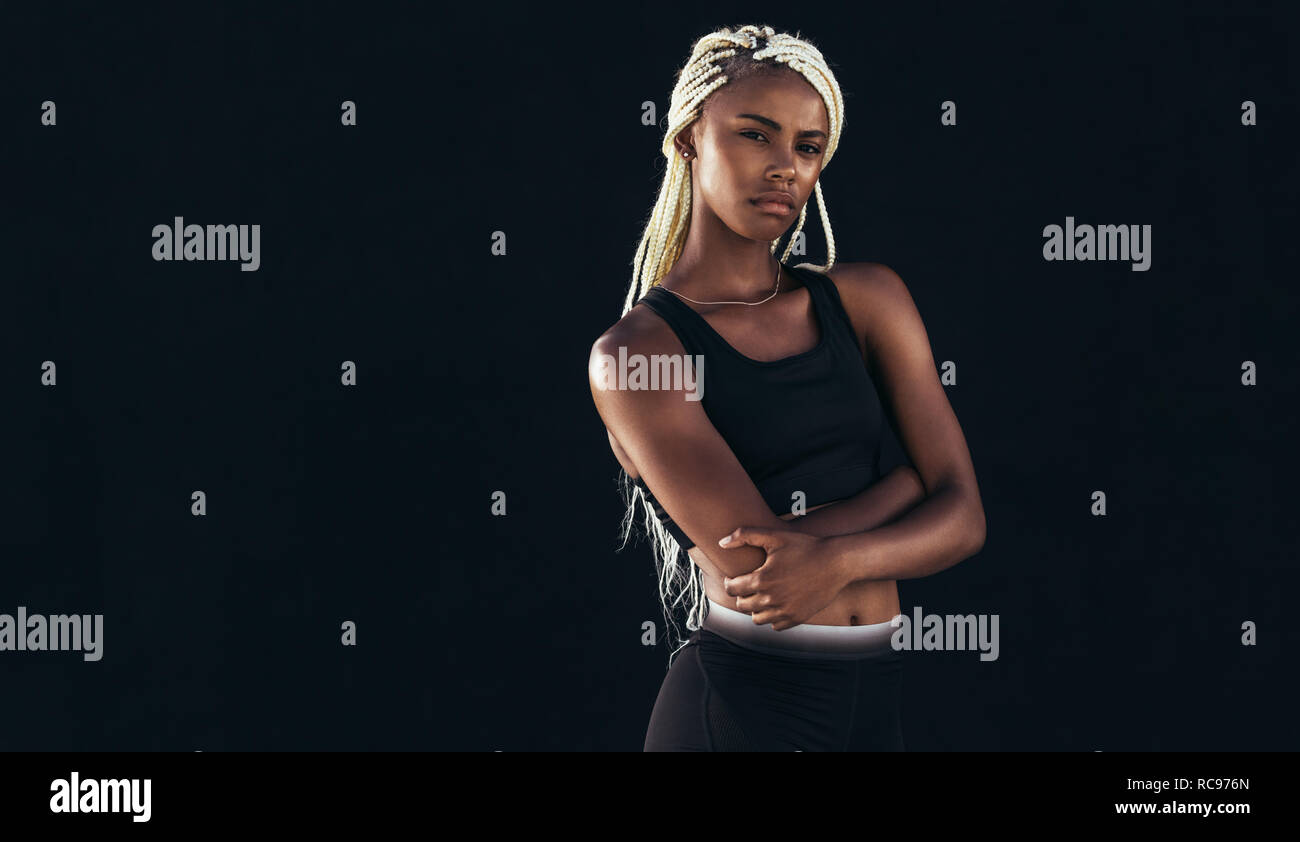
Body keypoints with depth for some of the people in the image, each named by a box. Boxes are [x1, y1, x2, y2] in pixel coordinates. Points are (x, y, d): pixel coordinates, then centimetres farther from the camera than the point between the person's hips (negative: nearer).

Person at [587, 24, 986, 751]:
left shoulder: (866, 298, 5)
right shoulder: (634, 351, -8)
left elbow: (963, 518, -1)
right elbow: (749, 552, -17)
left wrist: (840, 557, -19)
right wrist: (909, 477, -5)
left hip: (878, 692, 4)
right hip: (742, 701, -4)